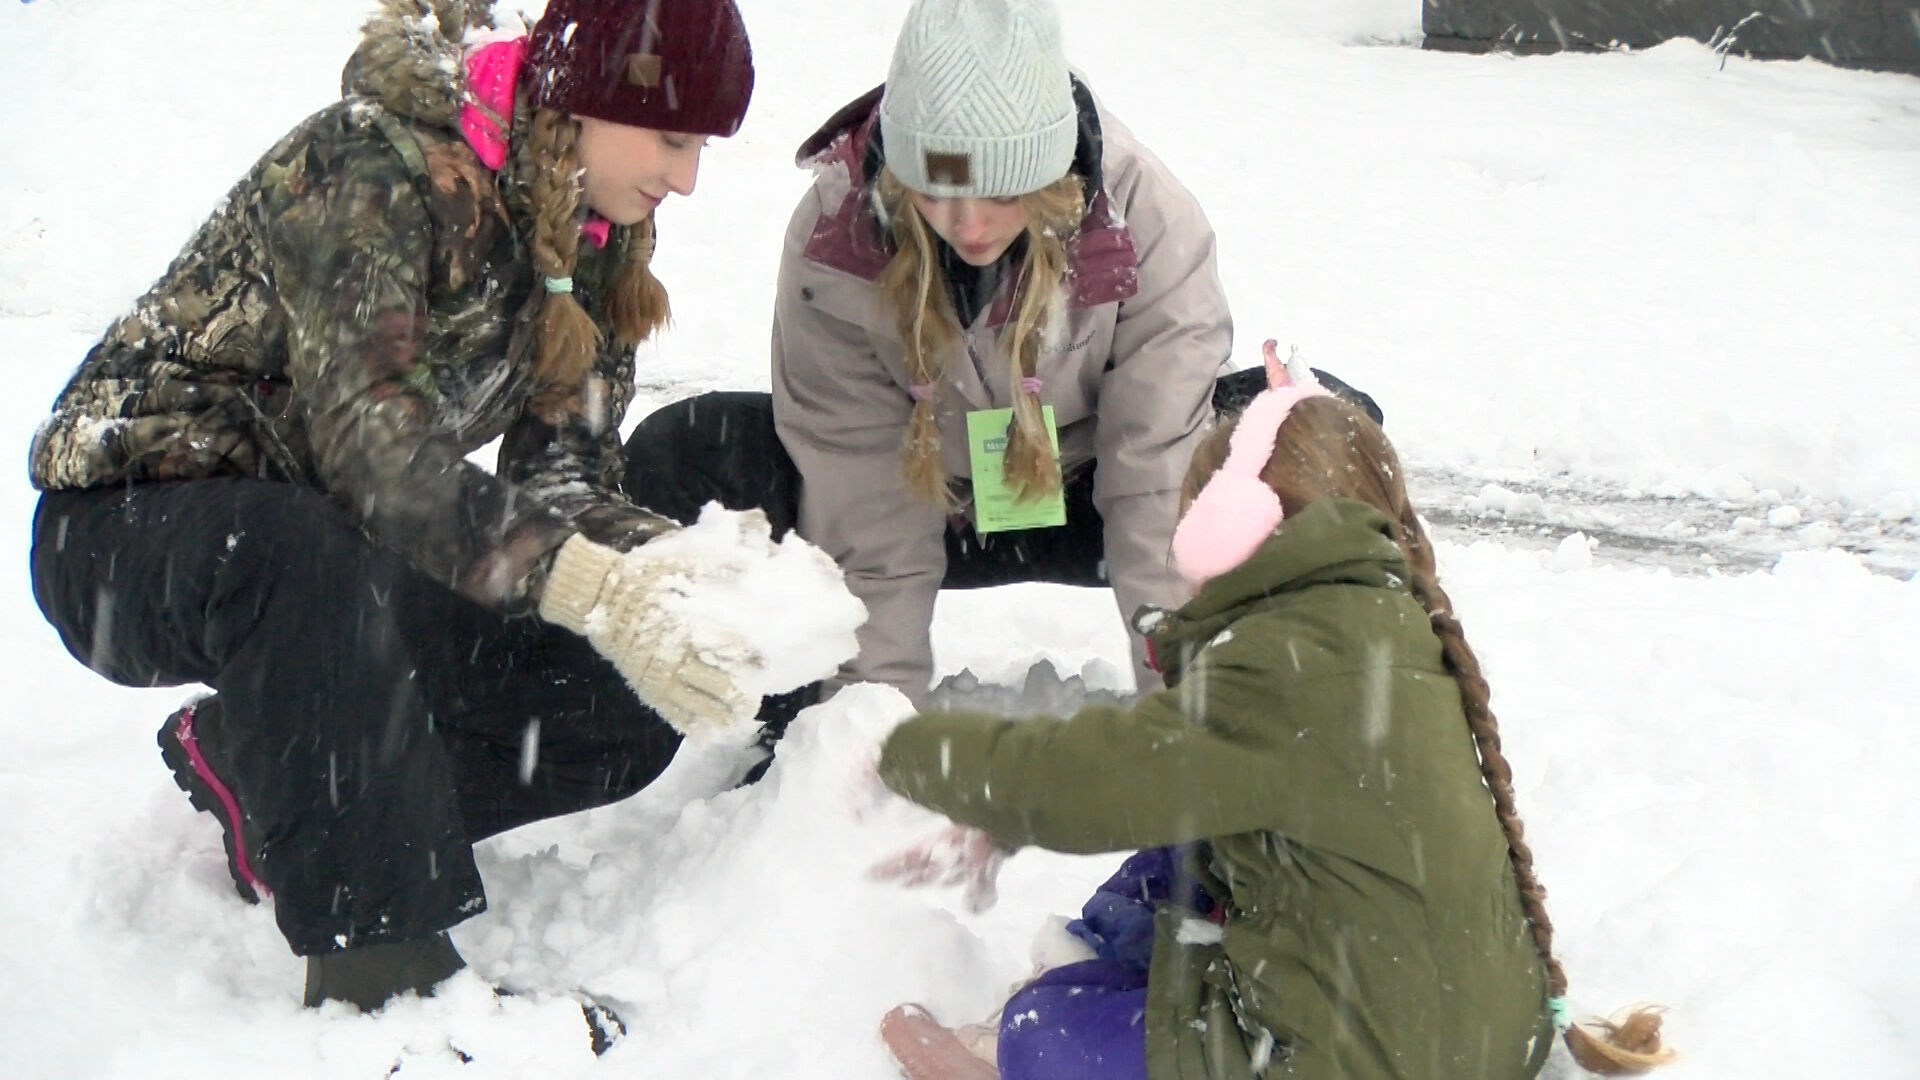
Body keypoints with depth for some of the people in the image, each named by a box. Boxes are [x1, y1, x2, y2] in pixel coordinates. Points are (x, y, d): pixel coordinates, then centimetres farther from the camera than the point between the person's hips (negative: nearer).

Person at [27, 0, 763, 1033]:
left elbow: (564, 468, -6)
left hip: (345, 557, 7)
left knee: (628, 708, -9)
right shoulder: (373, 168, -25)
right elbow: (371, 447, -35)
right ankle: (385, 967, -32)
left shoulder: (592, 230, 0)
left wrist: (679, 567, -27)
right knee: (299, 546, -42)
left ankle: (256, 763, 5)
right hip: (128, 526, -7)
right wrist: (587, 587, -46)